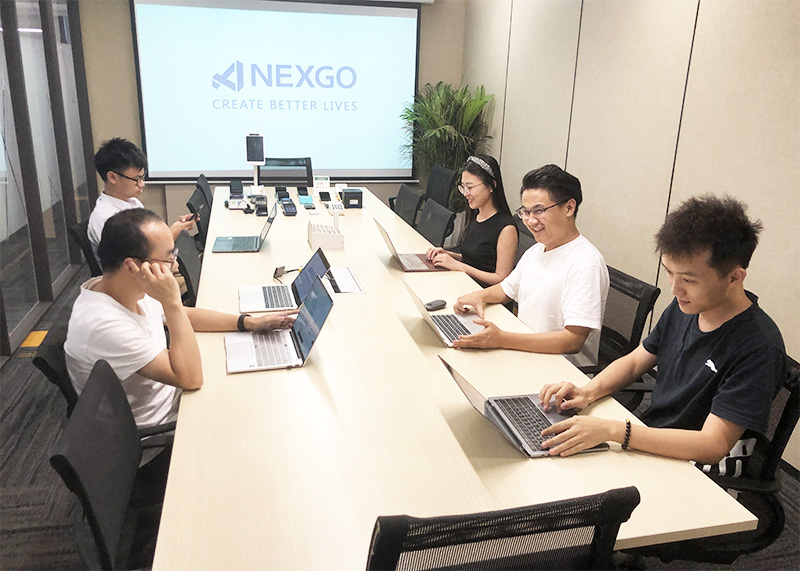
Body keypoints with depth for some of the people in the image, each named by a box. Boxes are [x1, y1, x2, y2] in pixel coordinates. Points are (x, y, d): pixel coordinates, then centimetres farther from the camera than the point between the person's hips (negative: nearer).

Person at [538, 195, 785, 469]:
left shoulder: (758, 347, -24)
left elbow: (713, 446, -27)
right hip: (647, 440, 7)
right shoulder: (684, 307, -2)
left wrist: (611, 430, -33)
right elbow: (635, 361, 10)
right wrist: (588, 392, -10)